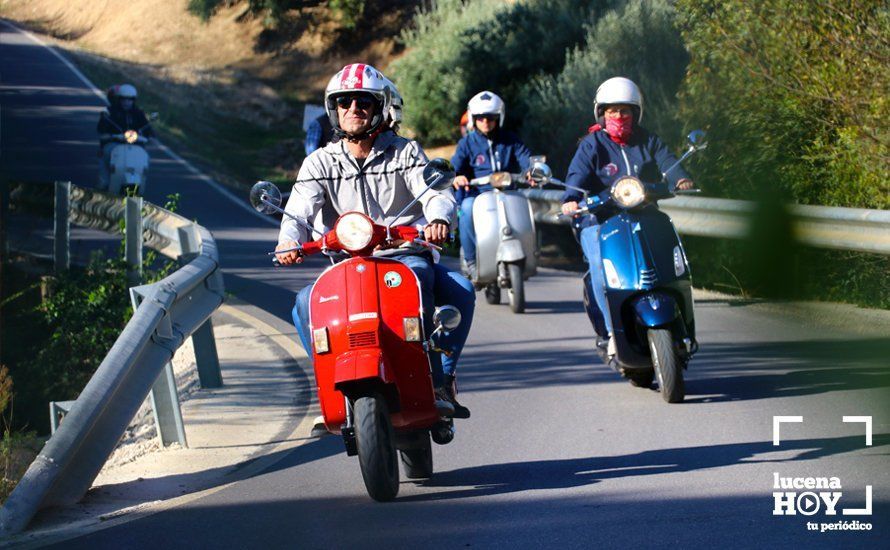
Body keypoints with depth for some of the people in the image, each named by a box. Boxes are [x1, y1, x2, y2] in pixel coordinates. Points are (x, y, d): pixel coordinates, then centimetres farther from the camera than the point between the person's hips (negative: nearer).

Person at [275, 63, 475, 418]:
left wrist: (438, 219, -34)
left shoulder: (405, 152, 8)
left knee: (460, 290, -32)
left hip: (407, 256, -1)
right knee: (306, 303, -28)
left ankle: (439, 379, -26)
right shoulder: (320, 162, 10)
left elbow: (436, 192, -8)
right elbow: (299, 210, -5)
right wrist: (289, 240, -29)